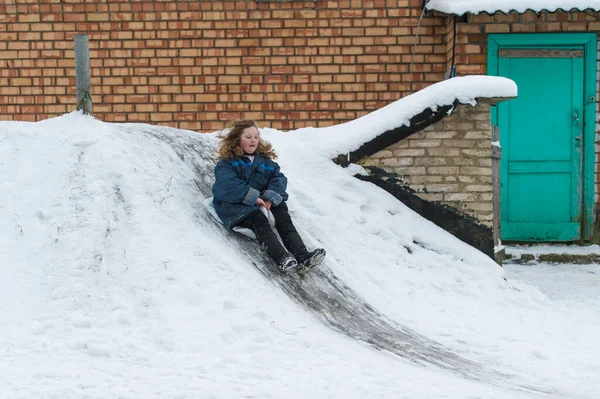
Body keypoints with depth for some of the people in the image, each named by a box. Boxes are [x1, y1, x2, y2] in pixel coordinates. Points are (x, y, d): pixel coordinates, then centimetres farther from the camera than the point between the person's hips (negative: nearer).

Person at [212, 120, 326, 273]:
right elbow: (226, 186, -18)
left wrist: (271, 197, -17)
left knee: (284, 218, -23)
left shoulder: (264, 161, 16)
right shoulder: (227, 163, -1)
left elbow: (279, 179, 4)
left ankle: (302, 255, -41)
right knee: (259, 220, -34)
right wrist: (252, 197, -24)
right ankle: (282, 259, -56)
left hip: (262, 203, 5)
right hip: (236, 207, -5)